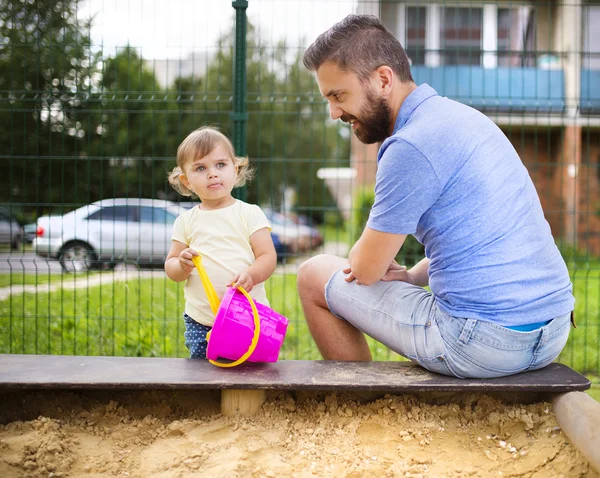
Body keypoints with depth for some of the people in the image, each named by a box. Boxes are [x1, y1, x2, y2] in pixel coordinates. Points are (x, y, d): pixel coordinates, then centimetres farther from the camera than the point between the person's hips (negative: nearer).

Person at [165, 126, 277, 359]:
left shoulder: (249, 213, 1)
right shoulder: (185, 221, 8)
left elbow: (268, 256, -5)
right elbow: (170, 267, 10)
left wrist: (250, 275, -25)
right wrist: (182, 265, -13)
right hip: (200, 322, 2)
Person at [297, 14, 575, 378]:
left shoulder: (411, 146, -17)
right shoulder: (463, 116, 12)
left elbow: (365, 270, -9)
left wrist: (362, 255, 13)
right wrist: (413, 275, 9)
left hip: (483, 344, -9)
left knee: (315, 276, 6)